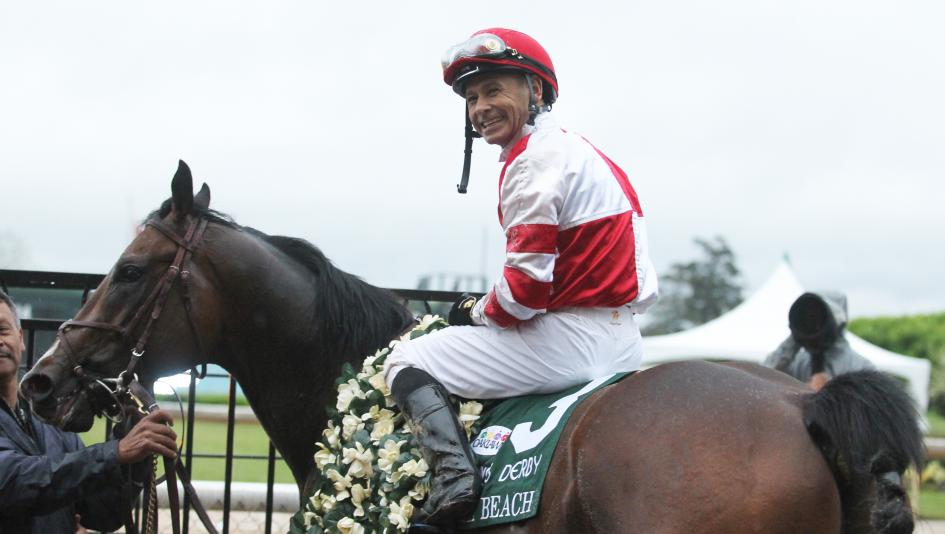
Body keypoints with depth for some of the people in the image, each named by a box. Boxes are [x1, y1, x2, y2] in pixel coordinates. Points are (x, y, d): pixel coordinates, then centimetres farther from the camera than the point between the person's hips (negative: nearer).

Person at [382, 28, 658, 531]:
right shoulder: (583, 152, 18)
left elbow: (526, 287, -20)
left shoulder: (534, 160, -13)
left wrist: (479, 313, 1)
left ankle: (453, 475, -20)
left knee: (407, 363, -1)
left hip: (566, 338, -10)